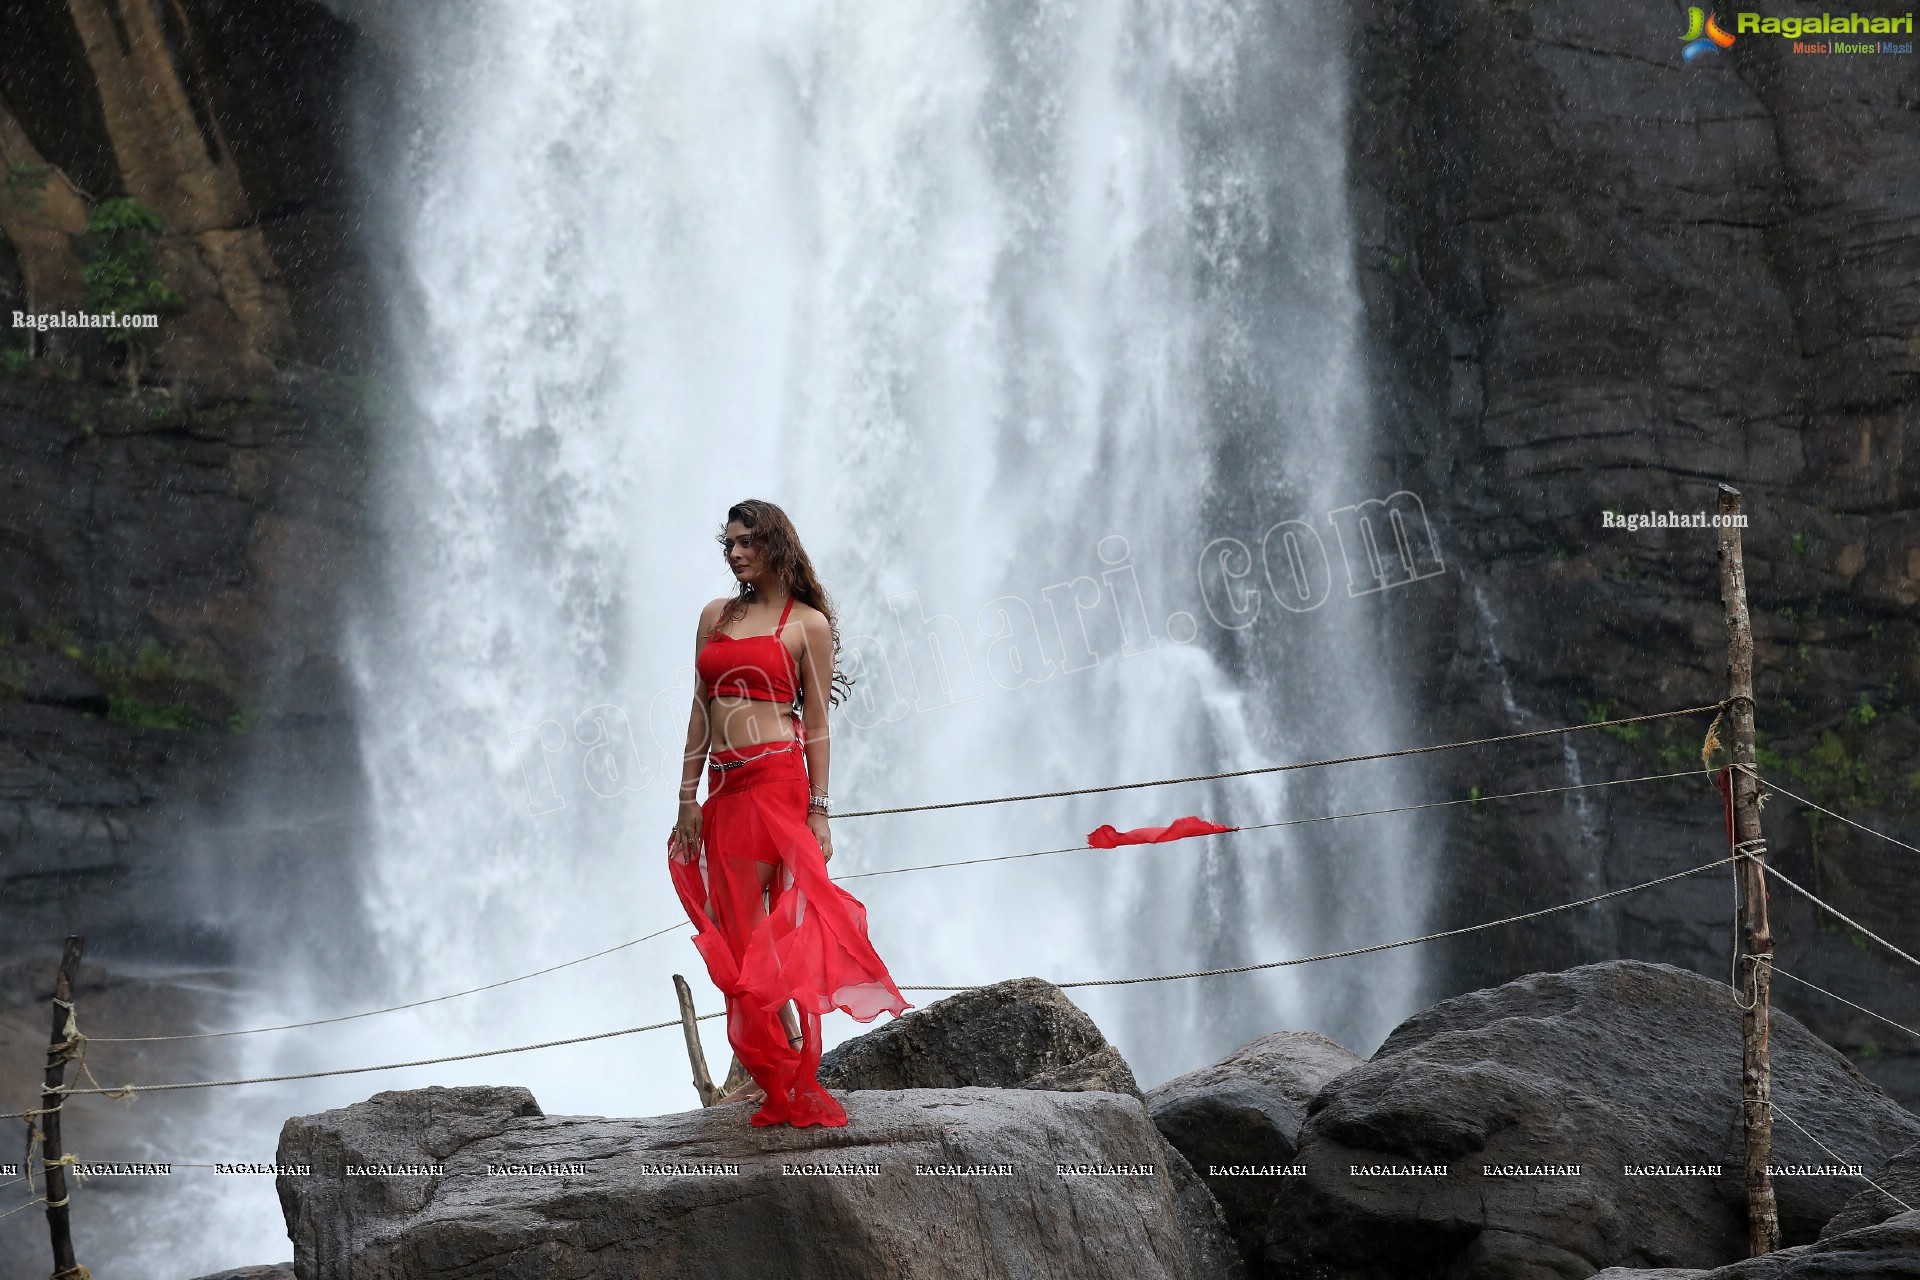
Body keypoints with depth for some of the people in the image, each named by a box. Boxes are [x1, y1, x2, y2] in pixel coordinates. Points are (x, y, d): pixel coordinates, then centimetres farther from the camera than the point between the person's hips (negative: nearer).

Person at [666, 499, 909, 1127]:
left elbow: (817, 723, -1)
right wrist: (688, 797, 9)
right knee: (745, 933, 5)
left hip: (776, 778, -6)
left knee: (749, 932, -10)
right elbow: (701, 711, 15)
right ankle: (785, 1059, 11)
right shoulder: (716, 616, 16)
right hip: (725, 786, 6)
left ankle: (772, 1067, -5)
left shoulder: (807, 622, 2)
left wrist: (818, 810, -7)